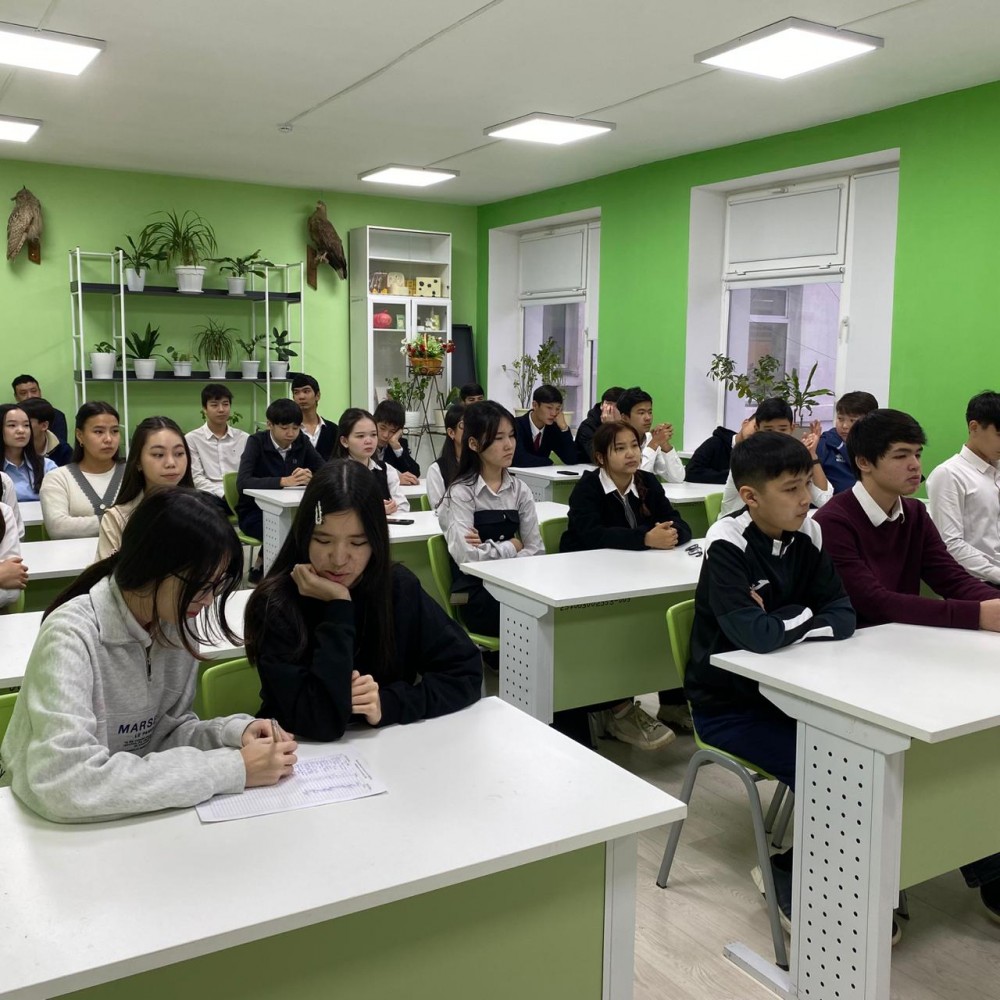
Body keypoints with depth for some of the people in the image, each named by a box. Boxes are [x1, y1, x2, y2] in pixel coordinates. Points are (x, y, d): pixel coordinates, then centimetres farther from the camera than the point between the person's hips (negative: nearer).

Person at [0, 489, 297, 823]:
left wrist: (233, 733, -16)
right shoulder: (72, 635, -23)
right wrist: (230, 769, -30)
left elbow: (164, 730, 3)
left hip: (136, 815, 5)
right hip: (63, 825, -5)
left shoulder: (180, 622, -6)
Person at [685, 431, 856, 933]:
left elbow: (843, 616, -5)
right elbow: (756, 636, -32)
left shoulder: (807, 534, -2)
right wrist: (804, 613, -12)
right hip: (728, 704, -6)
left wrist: (780, 621, -21)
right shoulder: (727, 544, -21)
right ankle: (792, 878, 8)